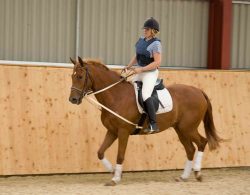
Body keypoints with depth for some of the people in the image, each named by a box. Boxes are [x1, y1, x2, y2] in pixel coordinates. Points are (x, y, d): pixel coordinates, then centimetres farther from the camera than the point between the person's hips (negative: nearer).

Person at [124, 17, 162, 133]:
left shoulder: (156, 44, -14)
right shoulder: (141, 40, 10)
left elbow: (157, 62, -19)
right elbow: (136, 56, 20)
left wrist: (141, 69, -23)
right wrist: (128, 66, 5)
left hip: (150, 73, -9)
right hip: (139, 72, 9)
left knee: (145, 95, -28)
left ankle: (153, 125, -30)